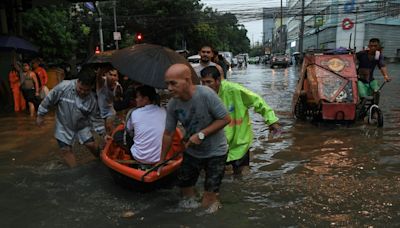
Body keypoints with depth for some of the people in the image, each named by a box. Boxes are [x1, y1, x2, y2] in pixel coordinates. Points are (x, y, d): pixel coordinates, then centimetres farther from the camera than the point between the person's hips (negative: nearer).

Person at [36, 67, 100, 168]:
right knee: (66, 150, 1)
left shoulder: (92, 100, -21)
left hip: (82, 126, 1)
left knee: (91, 144, -5)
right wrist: (40, 115, -3)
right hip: (64, 126, 0)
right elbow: (49, 100, -13)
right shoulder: (63, 87, -27)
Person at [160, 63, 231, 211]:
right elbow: (168, 134, -2)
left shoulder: (206, 94, -27)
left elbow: (225, 119, -20)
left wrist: (201, 134, -24)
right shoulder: (172, 104, -12)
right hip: (191, 152, 4)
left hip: (215, 152, -4)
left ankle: (213, 199, 32)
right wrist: (162, 160, 6)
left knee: (207, 205, 0)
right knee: (185, 195, 14)